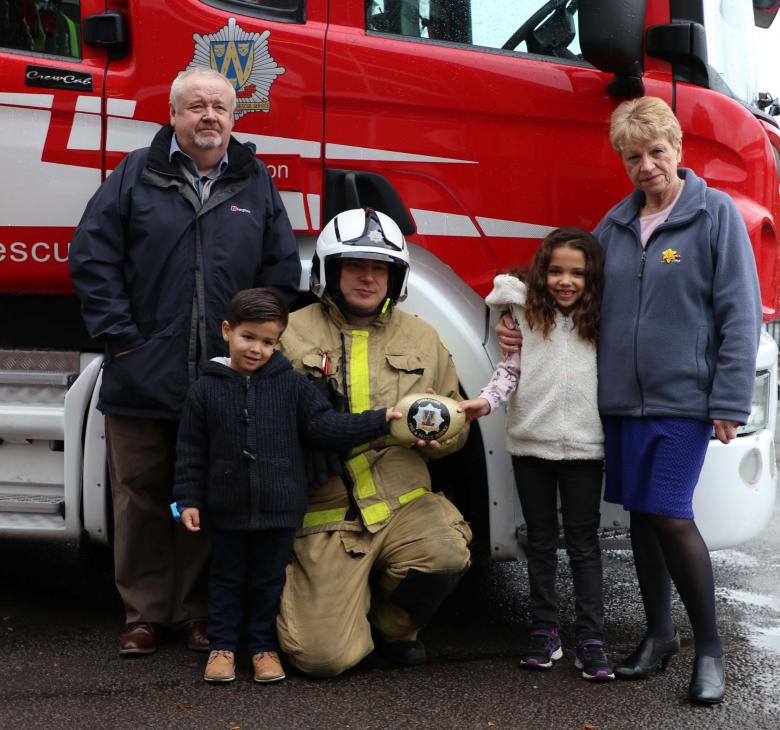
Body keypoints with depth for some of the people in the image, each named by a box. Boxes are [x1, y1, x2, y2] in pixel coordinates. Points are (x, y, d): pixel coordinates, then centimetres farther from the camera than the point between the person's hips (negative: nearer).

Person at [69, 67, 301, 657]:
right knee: (142, 493, 5)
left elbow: (282, 270, 10)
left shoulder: (255, 183, 10)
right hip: (143, 378, -1)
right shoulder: (137, 175, 4)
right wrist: (119, 336, -7)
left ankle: (201, 613, 19)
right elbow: (93, 256, 0)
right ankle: (145, 613, 16)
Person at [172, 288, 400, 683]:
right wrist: (188, 500, -2)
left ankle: (265, 647, 24)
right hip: (228, 508, 0)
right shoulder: (206, 388, -2)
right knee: (226, 579, 11)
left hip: (279, 506, 0)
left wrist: (380, 420, -10)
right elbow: (190, 451, 2)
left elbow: (326, 425, -2)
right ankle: (222, 646, 23)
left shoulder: (291, 384, -1)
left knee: (270, 581, 11)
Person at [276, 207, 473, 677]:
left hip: (403, 501, 3)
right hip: (325, 516, -3)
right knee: (327, 657, -14)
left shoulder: (421, 338, 12)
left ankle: (393, 626, 5)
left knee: (447, 554, -30)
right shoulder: (291, 335, 0)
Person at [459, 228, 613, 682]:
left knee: (584, 543, 2)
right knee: (541, 541, 11)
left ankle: (591, 640, 5)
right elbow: (509, 369, 1)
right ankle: (545, 632, 19)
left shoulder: (601, 321, 2)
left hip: (584, 445, -1)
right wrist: (487, 401, -13)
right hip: (531, 441, 1)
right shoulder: (526, 315, 4)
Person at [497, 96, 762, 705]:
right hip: (620, 398, 5)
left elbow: (739, 313, -7)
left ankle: (709, 648, 7)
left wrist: (731, 403, -11)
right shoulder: (616, 223, 10)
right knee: (641, 515, 11)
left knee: (671, 517, -9)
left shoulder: (716, 214, -4)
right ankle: (659, 635, 27)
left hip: (683, 399, -5)